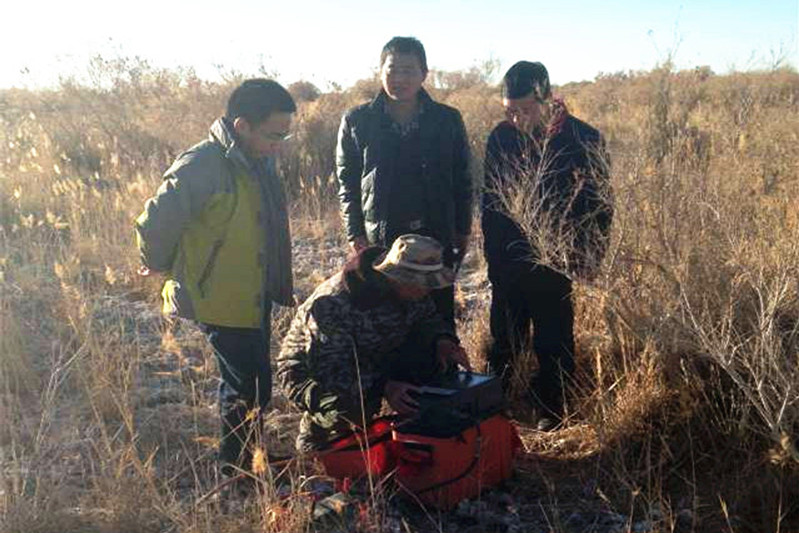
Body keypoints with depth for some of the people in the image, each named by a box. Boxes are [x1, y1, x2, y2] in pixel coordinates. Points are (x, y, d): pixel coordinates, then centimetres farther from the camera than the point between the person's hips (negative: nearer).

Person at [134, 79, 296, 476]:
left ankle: (241, 463, 36)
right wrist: (168, 272, -4)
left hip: (253, 297, 9)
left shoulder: (259, 161, 5)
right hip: (221, 302, -9)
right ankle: (236, 472, 17)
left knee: (248, 383, 19)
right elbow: (154, 224, -20)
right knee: (249, 388, -2)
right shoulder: (202, 167, -23)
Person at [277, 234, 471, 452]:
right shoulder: (333, 304, -35)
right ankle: (316, 426, -6)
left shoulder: (409, 290, -13)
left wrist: (443, 340, -21)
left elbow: (429, 318, 3)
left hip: (370, 364, 6)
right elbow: (328, 368, -36)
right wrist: (383, 387, -47)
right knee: (356, 406, -37)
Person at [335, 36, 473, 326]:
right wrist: (355, 233, -3)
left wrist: (463, 231, 5)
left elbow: (462, 181, 8)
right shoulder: (357, 121, 1)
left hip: (436, 239, 1)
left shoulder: (448, 120, 3)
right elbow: (347, 183, 4)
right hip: (379, 242, 0)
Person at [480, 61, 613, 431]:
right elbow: (489, 200, 8)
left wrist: (587, 259, -8)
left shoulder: (583, 139, -9)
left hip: (555, 262, -3)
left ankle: (551, 411, 22)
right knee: (504, 341, 12)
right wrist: (493, 254, 4)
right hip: (508, 262, 3)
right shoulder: (501, 137, 0)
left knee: (553, 344, 8)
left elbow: (599, 204, -3)